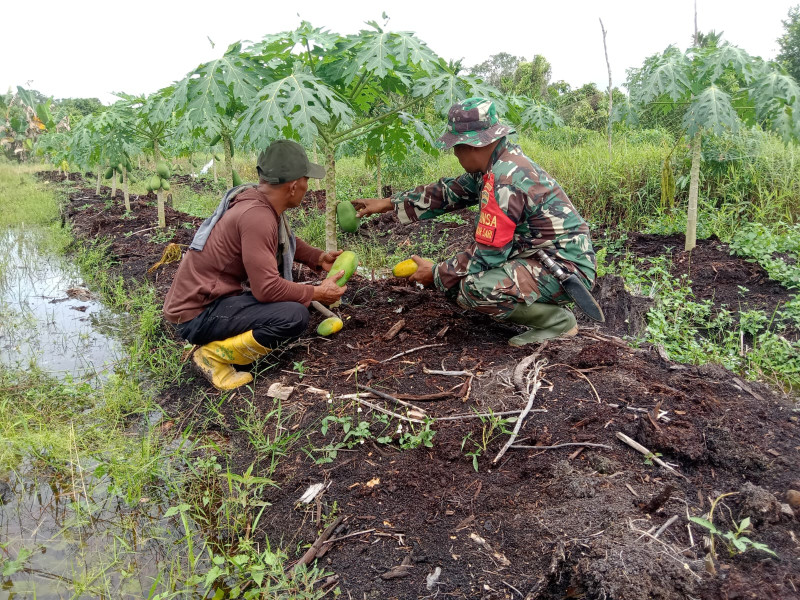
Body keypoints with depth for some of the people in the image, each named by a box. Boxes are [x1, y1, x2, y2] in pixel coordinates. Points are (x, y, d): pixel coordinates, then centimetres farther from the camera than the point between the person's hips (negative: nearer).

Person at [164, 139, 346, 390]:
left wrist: (318, 258, 7)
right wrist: (317, 293, -13)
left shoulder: (262, 201, 3)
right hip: (197, 314, -10)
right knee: (295, 316, -23)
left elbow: (288, 242, 23)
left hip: (216, 296, 10)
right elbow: (267, 288, -26)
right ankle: (213, 355, -7)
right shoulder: (256, 216, -25)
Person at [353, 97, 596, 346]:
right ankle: (543, 308, 12)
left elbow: (488, 253, -22)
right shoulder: (497, 164, 5)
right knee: (462, 274, 12)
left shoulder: (505, 180, -24)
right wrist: (388, 203, 16)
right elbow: (449, 193, 15)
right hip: (543, 257, 10)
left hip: (566, 268, -10)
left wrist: (437, 274, -7)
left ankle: (558, 320, -8)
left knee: (474, 288, -28)